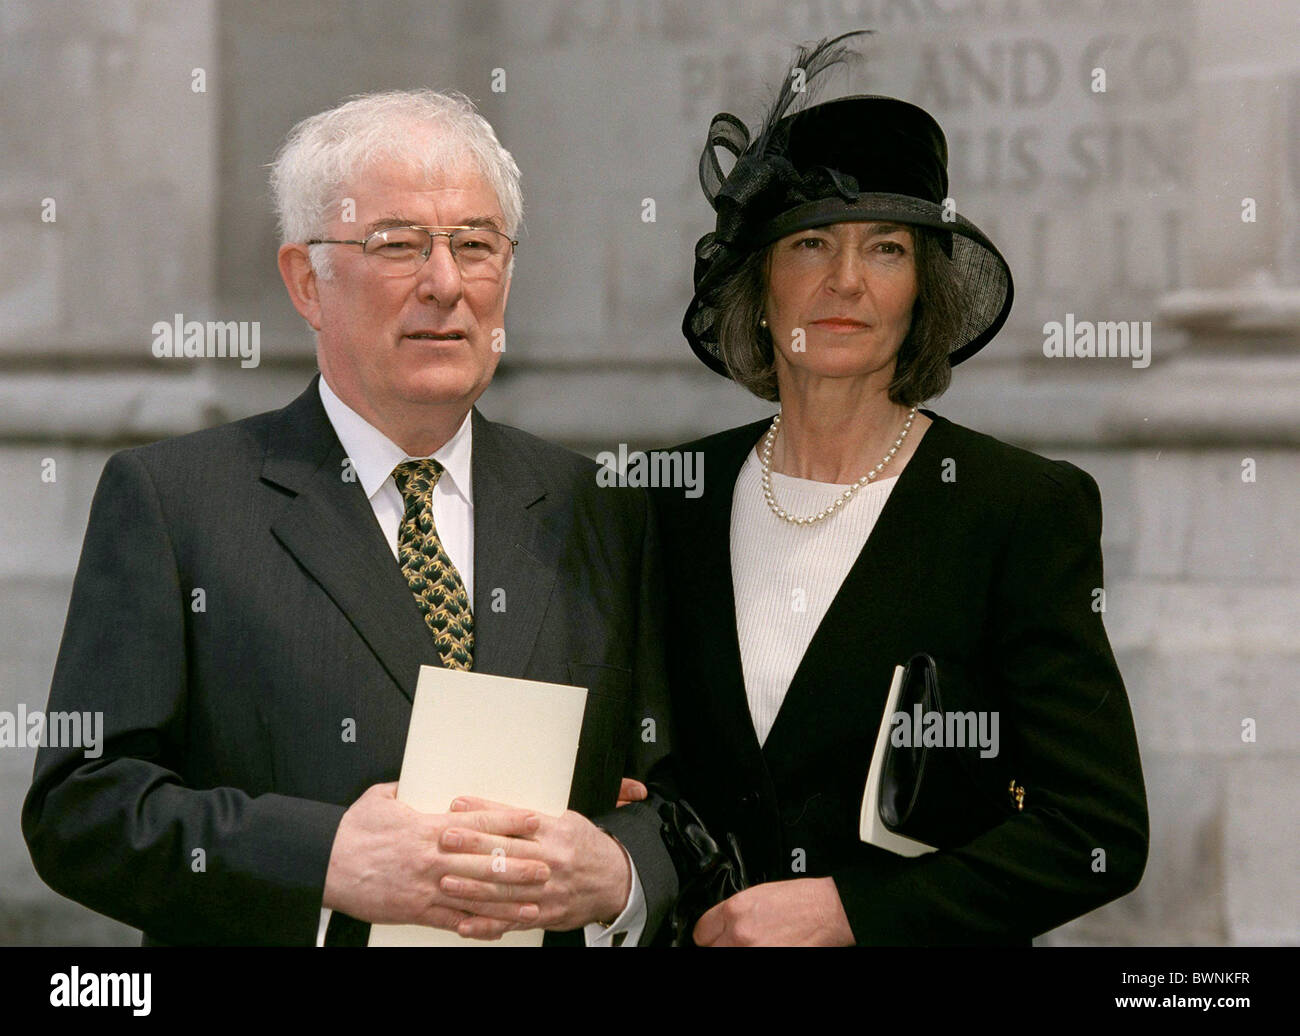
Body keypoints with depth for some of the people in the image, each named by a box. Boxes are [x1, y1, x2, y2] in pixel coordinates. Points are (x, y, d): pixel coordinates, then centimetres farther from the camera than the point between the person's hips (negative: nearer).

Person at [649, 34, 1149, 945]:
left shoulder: (1028, 508, -12)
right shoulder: (674, 498, 0)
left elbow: (1101, 835, -15)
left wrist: (849, 909, -21)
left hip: (931, 943, -3)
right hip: (709, 935, 3)